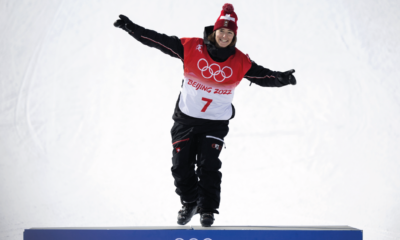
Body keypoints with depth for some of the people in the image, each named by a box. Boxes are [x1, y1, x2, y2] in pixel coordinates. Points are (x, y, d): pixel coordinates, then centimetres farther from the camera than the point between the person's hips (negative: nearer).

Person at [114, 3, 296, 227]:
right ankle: (189, 203, 28)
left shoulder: (240, 62, -9)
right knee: (181, 166, 5)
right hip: (185, 119, 1)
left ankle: (208, 209, 8)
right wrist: (131, 27, -15)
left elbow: (263, 76, -9)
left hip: (216, 123, -1)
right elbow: (158, 40, -10)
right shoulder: (191, 48, -11)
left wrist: (282, 79, -29)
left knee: (208, 167, -10)